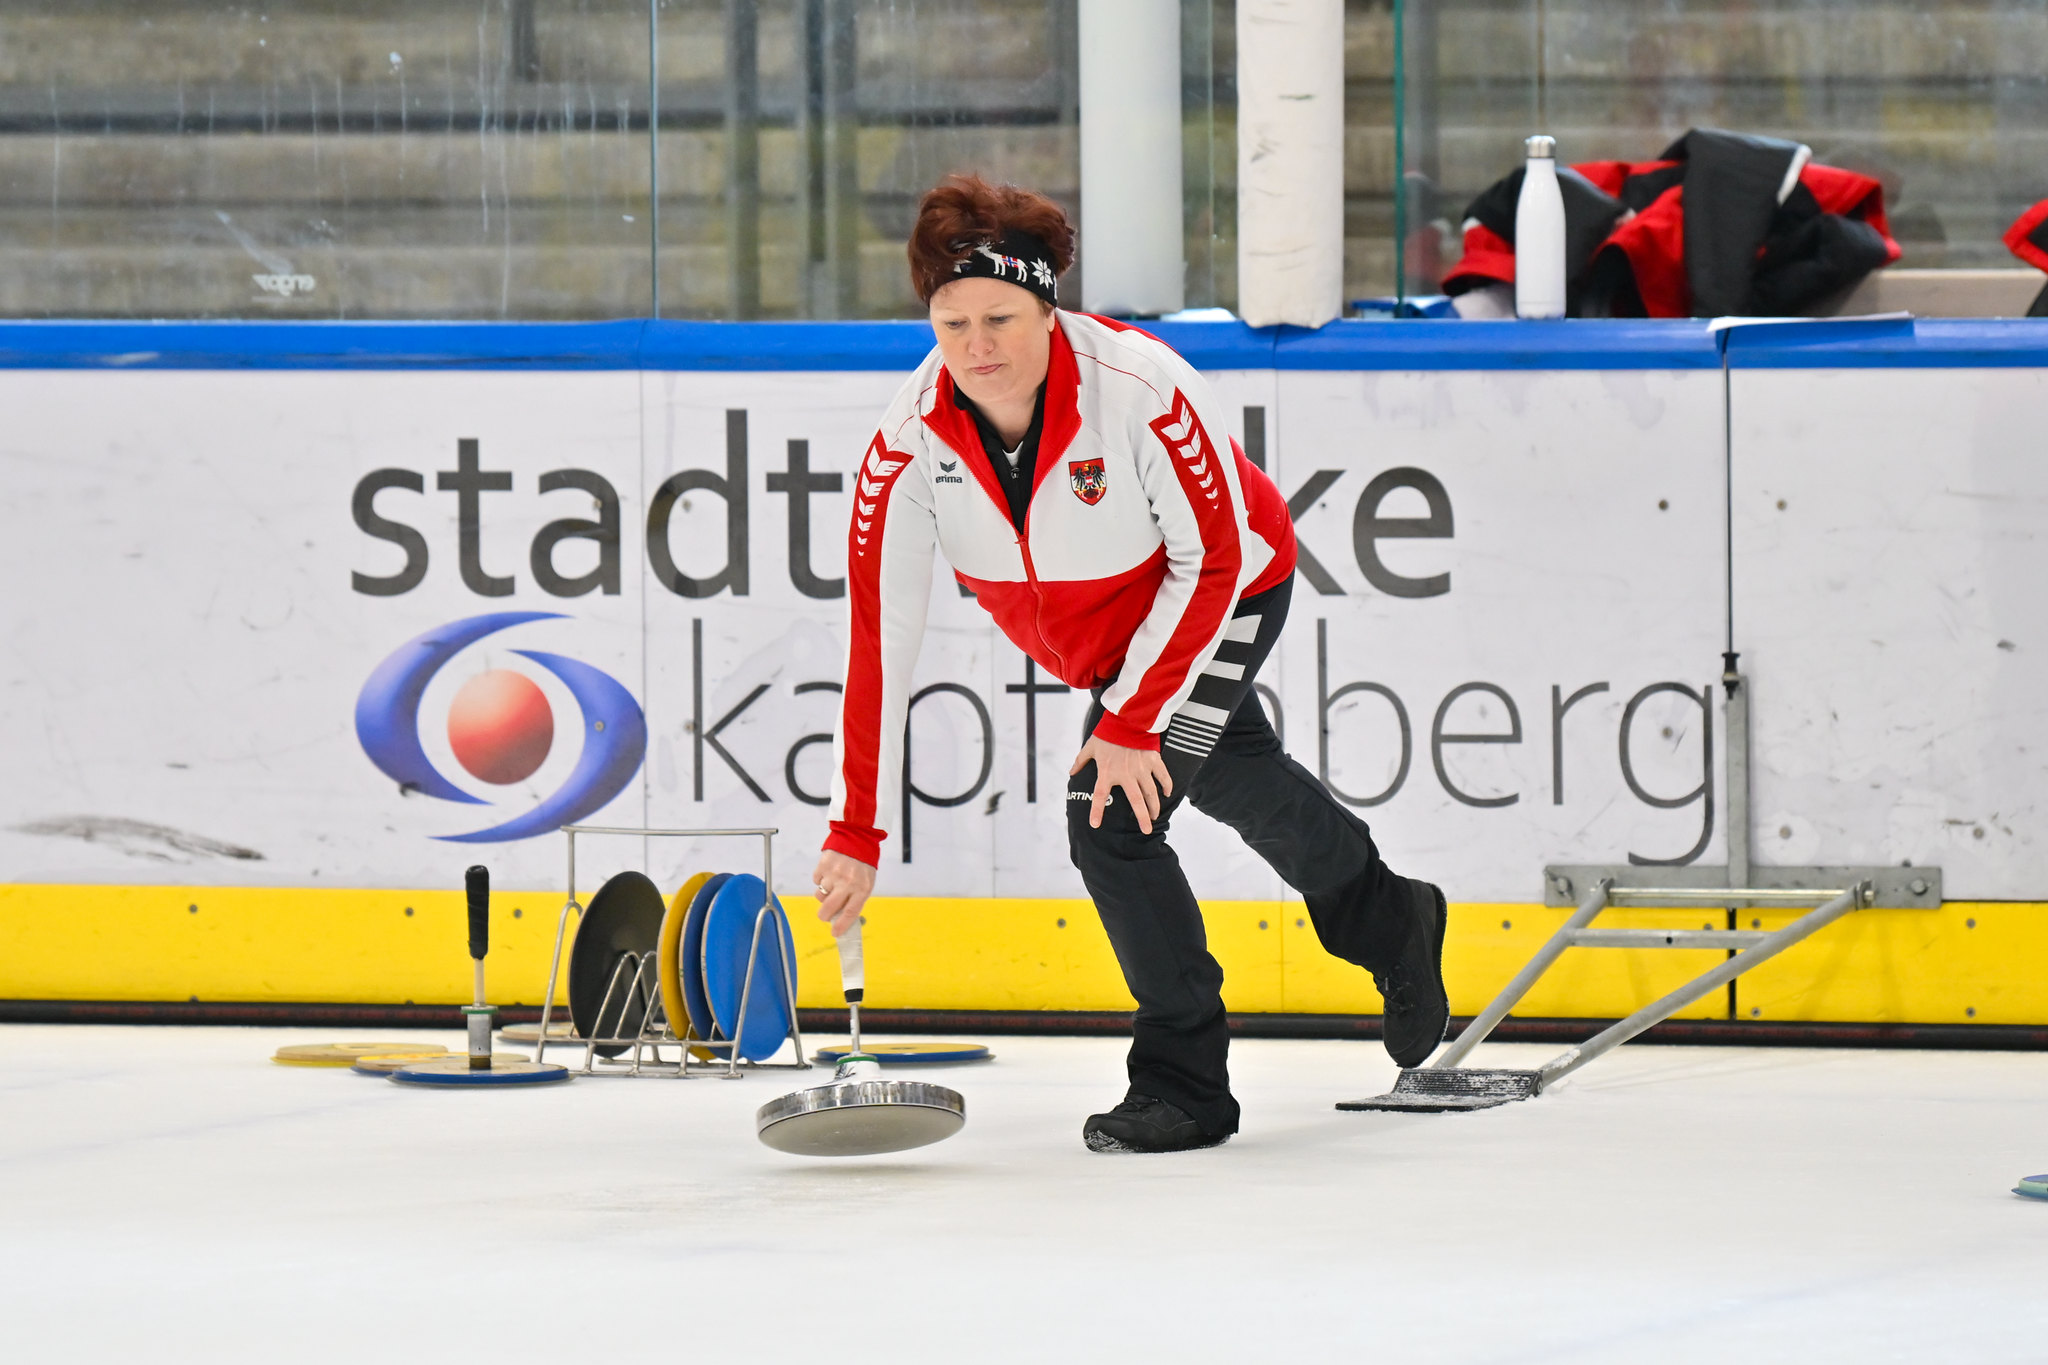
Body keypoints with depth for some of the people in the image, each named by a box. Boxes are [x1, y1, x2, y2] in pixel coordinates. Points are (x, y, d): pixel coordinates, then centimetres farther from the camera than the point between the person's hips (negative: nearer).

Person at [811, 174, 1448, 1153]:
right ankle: (1392, 927, 51)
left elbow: (1211, 560, -26)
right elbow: (878, 633, -25)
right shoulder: (911, 439, -26)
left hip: (1226, 599, -5)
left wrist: (1134, 720, -28)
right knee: (1237, 785, 24)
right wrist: (857, 830, -26)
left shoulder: (1141, 387, -38)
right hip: (1085, 629, 6)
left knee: (1112, 813, -17)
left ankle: (1184, 1082, 4)